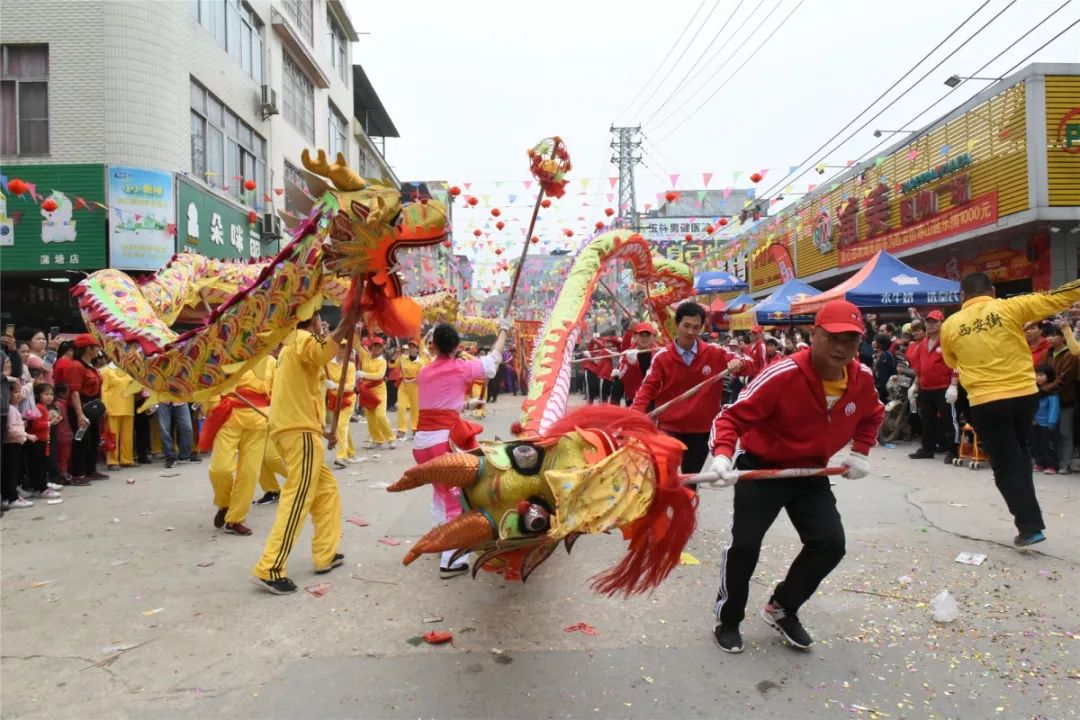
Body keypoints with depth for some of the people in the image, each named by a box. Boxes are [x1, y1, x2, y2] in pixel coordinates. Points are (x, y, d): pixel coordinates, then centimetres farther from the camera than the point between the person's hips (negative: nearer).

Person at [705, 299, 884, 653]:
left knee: (831, 543, -2)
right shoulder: (783, 375, -28)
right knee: (745, 544, -11)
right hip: (760, 467, -5)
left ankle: (781, 609, 21)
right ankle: (727, 621, 14)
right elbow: (733, 415, -26)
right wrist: (722, 455, -41)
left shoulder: (863, 378, -9)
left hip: (810, 472, 6)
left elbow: (872, 415, 15)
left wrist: (860, 453, 3)